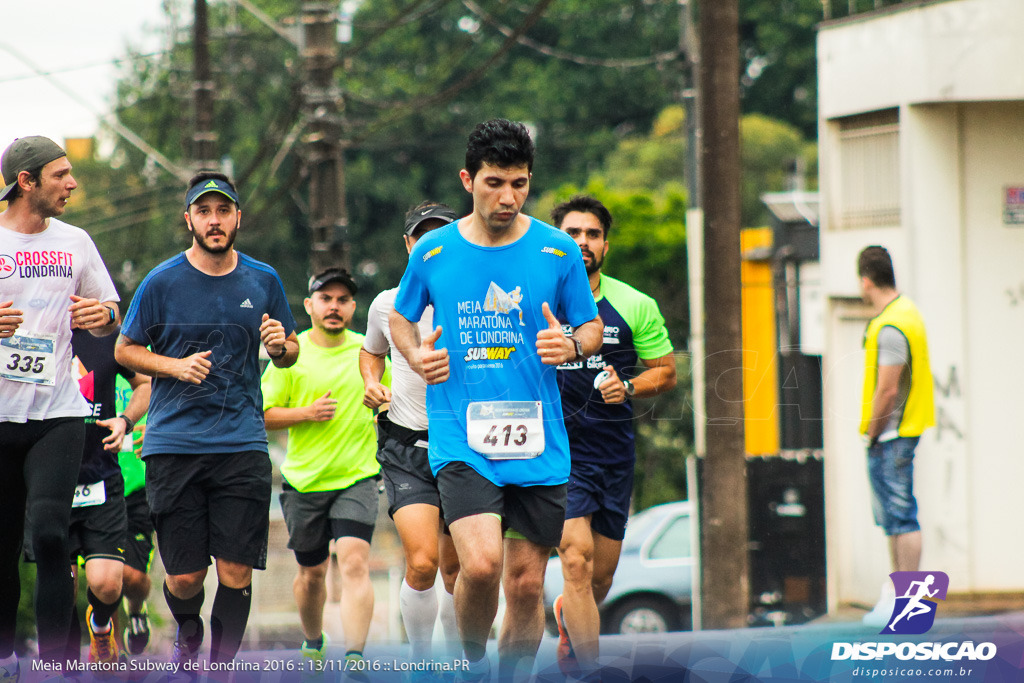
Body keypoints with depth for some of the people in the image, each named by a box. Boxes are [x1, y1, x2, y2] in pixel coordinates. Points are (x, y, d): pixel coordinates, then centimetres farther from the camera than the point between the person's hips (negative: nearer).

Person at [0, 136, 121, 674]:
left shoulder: (75, 242, 12)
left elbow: (110, 319, 20)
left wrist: (102, 316, -4)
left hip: (58, 413, 1)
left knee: (50, 534, -14)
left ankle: (55, 663, -14)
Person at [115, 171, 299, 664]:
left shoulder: (263, 281, 8)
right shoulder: (162, 282, 2)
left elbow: (290, 351, 18)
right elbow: (125, 350, 9)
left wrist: (280, 347, -6)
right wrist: (177, 366, -8)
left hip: (242, 441, 1)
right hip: (174, 443, -1)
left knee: (236, 572, -8)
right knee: (185, 576, -1)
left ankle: (223, 663, 9)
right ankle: (187, 634, 32)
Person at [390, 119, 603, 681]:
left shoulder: (557, 252, 2)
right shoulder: (432, 253, 2)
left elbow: (593, 327, 12)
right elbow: (400, 317, 19)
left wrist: (572, 345, -11)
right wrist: (415, 355, -1)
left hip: (537, 441, 2)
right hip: (461, 439, -2)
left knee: (526, 584, 3)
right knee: (480, 562, -21)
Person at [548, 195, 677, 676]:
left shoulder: (636, 307, 2)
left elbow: (666, 372, 9)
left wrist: (628, 388, -9)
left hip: (613, 451, 3)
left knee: (601, 574, 11)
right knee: (577, 560, -20)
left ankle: (569, 617, 46)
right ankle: (588, 671, -16)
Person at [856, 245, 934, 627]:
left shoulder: (890, 327, -19)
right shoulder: (905, 310, 13)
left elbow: (887, 390, -22)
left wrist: (872, 435, -12)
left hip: (891, 433, -10)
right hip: (901, 430, 10)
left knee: (900, 515, -8)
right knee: (890, 513, 17)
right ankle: (897, 589, 24)